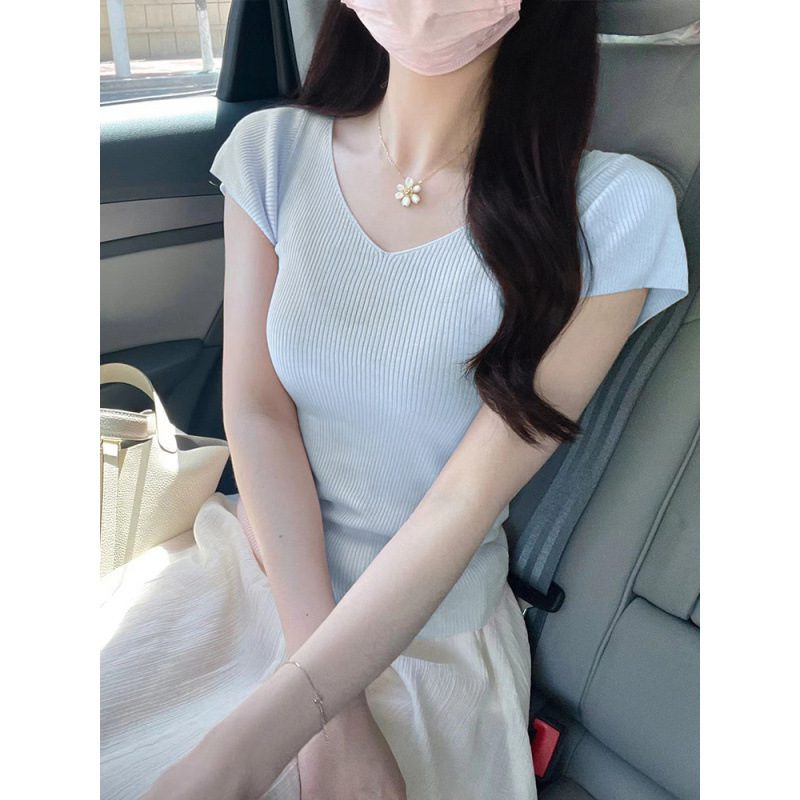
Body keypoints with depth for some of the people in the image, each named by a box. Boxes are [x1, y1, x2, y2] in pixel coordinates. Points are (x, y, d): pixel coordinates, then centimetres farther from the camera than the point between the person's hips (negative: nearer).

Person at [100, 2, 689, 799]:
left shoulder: (611, 212, -15)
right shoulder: (273, 151, -5)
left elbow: (466, 501, -18)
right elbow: (256, 410, -9)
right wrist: (331, 719, -17)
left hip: (426, 633, -3)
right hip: (257, 564, 3)